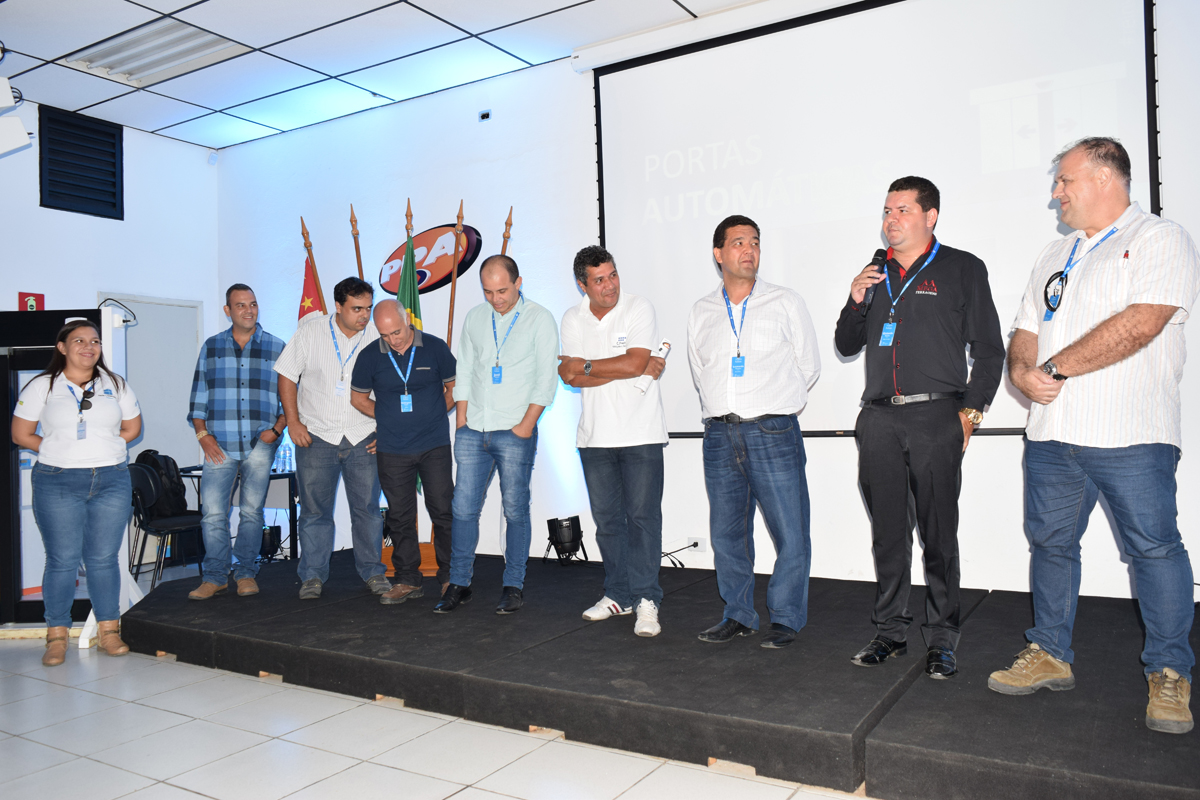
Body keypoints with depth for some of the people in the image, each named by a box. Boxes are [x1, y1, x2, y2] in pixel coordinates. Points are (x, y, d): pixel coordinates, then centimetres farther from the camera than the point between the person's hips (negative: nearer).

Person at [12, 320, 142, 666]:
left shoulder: (115, 386, 10)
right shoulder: (42, 386, 4)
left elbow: (133, 427, 15)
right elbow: (20, 434, 6)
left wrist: (102, 447, 5)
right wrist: (61, 451, 2)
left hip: (112, 481, 2)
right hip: (58, 484, -1)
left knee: (104, 558, 4)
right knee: (62, 560, 0)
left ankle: (109, 631, 13)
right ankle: (57, 636, 11)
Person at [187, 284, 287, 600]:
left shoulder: (277, 348, 7)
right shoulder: (211, 347, 11)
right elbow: (198, 396, 11)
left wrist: (276, 428, -5)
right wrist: (203, 434, 0)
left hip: (260, 444, -1)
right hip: (219, 444, 1)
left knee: (252, 511, 5)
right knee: (213, 512, -4)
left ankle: (246, 574, 16)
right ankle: (215, 577, 6)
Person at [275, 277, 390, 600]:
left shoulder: (378, 338, -2)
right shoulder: (310, 331, -2)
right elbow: (287, 375, 3)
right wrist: (293, 422, -3)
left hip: (363, 438, 0)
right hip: (316, 436, 0)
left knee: (367, 507, 2)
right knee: (315, 509, 4)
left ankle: (373, 572, 16)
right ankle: (313, 576, 16)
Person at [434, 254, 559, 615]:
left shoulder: (539, 319, -1)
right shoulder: (474, 318, 11)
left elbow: (546, 379, -4)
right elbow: (464, 371, 14)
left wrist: (526, 424, -11)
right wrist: (461, 419, 6)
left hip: (515, 433, -4)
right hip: (473, 432, 4)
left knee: (515, 510, 2)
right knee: (464, 507, 4)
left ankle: (514, 586, 14)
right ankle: (459, 583, 15)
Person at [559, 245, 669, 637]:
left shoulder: (639, 308, -5)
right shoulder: (572, 319, 6)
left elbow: (635, 362, -17)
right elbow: (571, 376, -6)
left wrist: (586, 366, -7)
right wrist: (632, 370, -12)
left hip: (640, 434, -4)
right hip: (595, 436, 4)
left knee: (642, 516, -4)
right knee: (607, 519, 11)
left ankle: (646, 599, 5)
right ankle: (619, 594, 23)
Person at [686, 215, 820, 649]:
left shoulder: (786, 303, 5)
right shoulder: (701, 312, 12)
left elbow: (808, 367, 9)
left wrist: (769, 403, 12)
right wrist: (726, 409, 13)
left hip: (773, 433, -3)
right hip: (720, 435, 3)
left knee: (790, 532, -3)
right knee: (727, 532, 9)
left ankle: (785, 618, 13)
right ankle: (738, 614, 23)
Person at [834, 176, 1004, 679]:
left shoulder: (963, 269, 6)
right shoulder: (874, 275, 17)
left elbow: (989, 350, 4)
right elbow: (846, 346, 19)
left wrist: (970, 411, -4)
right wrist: (855, 302, 3)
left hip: (936, 417, -3)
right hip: (879, 419, 4)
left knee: (938, 536, 0)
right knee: (888, 534, 7)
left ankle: (942, 640, 12)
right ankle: (890, 633, 18)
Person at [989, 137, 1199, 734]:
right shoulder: (1054, 256, 21)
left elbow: (1139, 325, -16)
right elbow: (1025, 333, 18)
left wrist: (1056, 368, -13)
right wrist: (1022, 372, -5)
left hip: (1130, 437, -6)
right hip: (1051, 432, 7)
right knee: (1050, 543, 10)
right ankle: (1050, 656, 23)